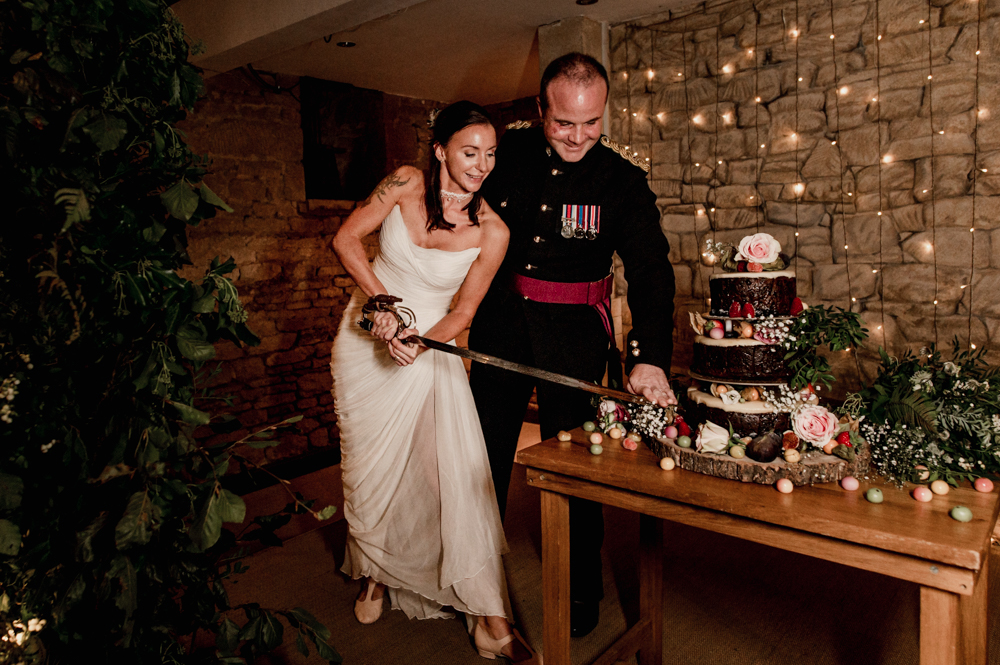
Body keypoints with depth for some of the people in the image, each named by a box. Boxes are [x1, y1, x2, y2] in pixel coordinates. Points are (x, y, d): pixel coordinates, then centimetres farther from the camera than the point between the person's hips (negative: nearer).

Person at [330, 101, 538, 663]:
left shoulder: (492, 232, -11)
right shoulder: (406, 184, -8)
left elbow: (464, 311, -7)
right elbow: (347, 238, -2)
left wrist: (418, 343, -24)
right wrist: (381, 298, -14)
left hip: (430, 347, -1)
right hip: (366, 341, 2)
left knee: (460, 470, -10)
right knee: (370, 466, 11)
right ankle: (376, 575, 39)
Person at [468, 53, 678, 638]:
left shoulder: (623, 178, -10)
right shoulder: (508, 150, -3)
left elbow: (651, 270, -16)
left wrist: (648, 357, -30)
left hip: (574, 332, -2)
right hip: (500, 320, 3)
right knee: (485, 451, 13)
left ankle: (582, 587, 27)